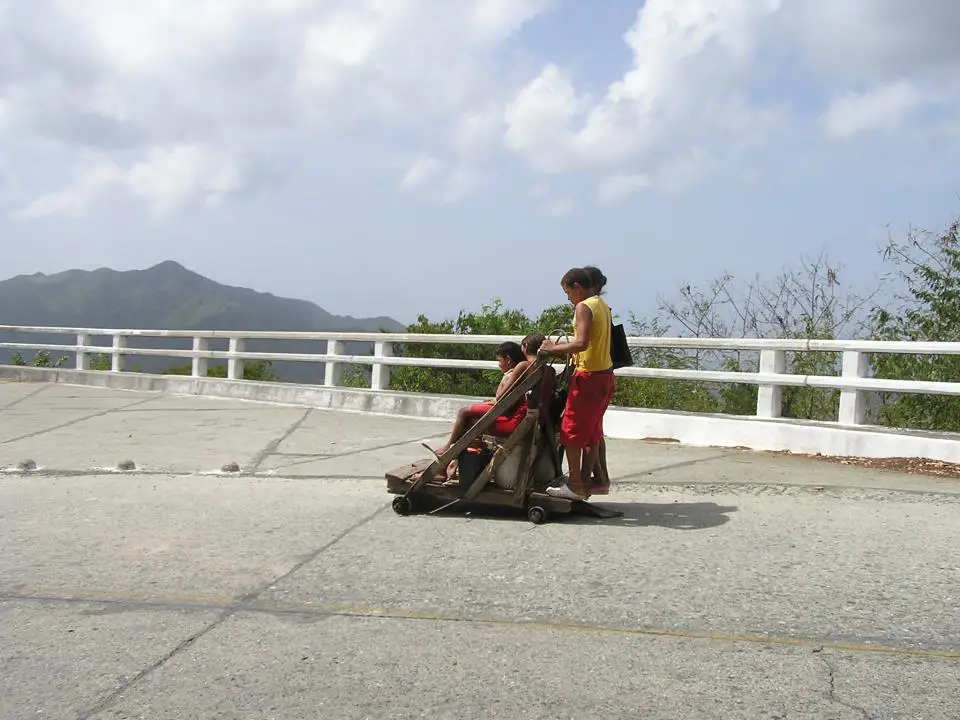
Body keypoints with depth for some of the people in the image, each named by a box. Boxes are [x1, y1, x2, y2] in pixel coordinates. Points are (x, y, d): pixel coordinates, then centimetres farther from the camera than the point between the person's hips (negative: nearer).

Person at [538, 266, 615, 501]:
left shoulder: (583, 307, -15)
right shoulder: (602, 305, 12)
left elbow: (581, 343, -27)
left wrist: (554, 348, -16)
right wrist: (561, 347, 10)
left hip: (589, 377, -9)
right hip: (605, 375, 9)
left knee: (571, 430, 1)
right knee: (592, 431, 15)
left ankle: (575, 485, 5)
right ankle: (585, 482, 22)